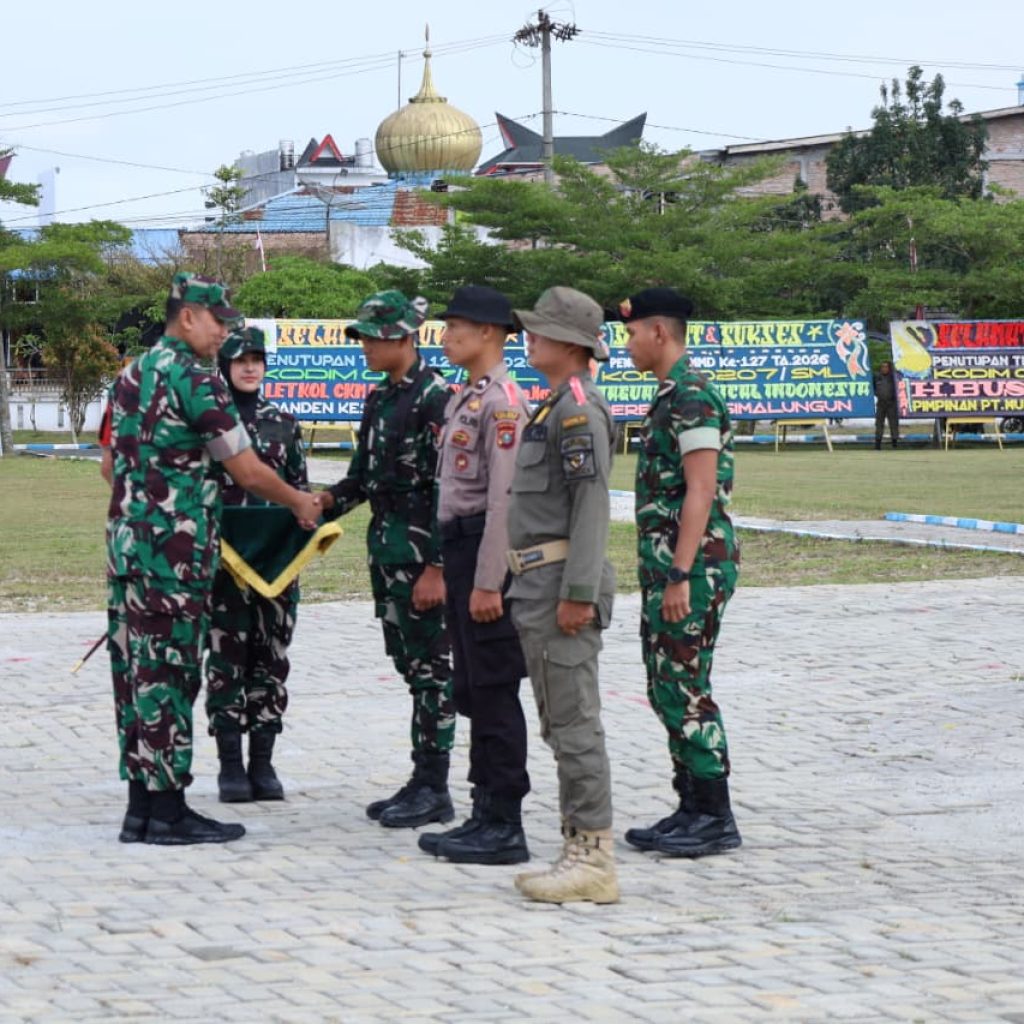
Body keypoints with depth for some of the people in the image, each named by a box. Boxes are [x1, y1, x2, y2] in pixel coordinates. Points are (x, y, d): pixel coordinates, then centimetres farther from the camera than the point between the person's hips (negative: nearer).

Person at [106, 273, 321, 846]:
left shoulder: (131, 376, 14)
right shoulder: (195, 380, -12)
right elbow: (248, 472, -9)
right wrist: (301, 503, 6)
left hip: (126, 539, 9)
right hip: (174, 550, -9)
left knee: (137, 669, 10)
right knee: (169, 674, -5)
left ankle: (141, 806, 13)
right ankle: (168, 812, -2)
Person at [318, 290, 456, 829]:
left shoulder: (434, 398, -14)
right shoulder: (380, 400, 14)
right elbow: (364, 476, 20)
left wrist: (436, 567, -20)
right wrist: (326, 500, 0)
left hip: (421, 551, -9)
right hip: (386, 547, 9)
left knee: (431, 667, -3)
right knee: (410, 665, 12)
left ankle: (434, 789, 1)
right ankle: (422, 781, 18)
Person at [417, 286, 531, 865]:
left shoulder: (502, 402, -15)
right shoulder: (467, 398, 16)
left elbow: (504, 497, -20)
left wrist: (487, 582, -22)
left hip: (486, 553, -10)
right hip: (461, 550, 10)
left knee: (494, 693, -6)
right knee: (473, 693, 13)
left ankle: (505, 829, -3)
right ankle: (487, 815, 20)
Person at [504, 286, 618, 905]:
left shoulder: (579, 407, -14)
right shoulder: (556, 407, 18)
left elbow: (592, 503, -21)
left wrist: (578, 594, -24)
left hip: (562, 582, -11)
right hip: (540, 585, 11)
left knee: (575, 724, -9)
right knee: (561, 725, 13)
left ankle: (594, 859, -7)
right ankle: (580, 851, 18)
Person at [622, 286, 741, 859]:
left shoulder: (692, 396, -15)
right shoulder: (674, 395, 17)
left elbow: (701, 491, -21)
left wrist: (680, 575, -24)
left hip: (693, 568, -10)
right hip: (668, 566, 10)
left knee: (685, 691, -7)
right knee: (669, 690, 12)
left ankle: (715, 819, -2)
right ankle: (693, 811, 18)